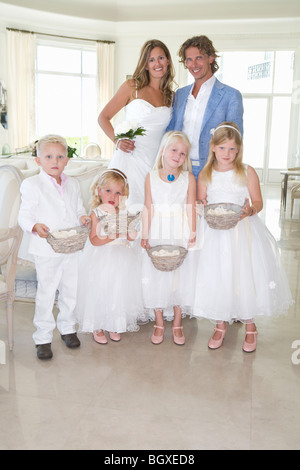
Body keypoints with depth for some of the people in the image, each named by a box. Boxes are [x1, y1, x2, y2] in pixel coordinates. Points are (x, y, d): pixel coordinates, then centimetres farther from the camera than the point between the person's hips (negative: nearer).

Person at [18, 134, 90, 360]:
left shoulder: (73, 185, 9)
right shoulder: (32, 185, -7)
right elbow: (24, 216, -8)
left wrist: (83, 217, -7)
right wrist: (36, 226, -29)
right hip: (46, 250, -4)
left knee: (71, 291, 15)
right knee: (46, 293, 4)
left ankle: (67, 328, 35)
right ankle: (43, 337, 19)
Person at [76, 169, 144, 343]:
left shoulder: (124, 213, 3)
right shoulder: (97, 213, -7)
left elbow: (131, 237, 6)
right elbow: (94, 240, -14)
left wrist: (130, 234, -16)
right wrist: (112, 236, -26)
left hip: (121, 259, 3)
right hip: (101, 261, -3)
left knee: (118, 291, 8)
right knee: (99, 291, 1)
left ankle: (114, 326, 27)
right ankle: (97, 328, 20)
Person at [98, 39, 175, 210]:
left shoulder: (170, 95, 14)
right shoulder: (132, 87, 4)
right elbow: (103, 117, 6)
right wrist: (117, 140, -9)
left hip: (156, 163, 3)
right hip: (130, 157, -3)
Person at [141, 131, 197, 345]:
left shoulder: (188, 178, 1)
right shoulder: (151, 177, 1)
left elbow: (191, 209, 0)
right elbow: (148, 209, 0)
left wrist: (192, 235, -6)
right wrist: (145, 235, -4)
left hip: (181, 235, 0)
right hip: (157, 234, 0)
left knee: (180, 276, 6)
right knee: (156, 277, 6)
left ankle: (177, 324, 22)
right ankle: (159, 323, 22)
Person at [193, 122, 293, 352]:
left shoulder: (247, 172, 0)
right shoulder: (205, 175, 5)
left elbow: (258, 201, 0)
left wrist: (250, 210, -22)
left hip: (243, 232, -1)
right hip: (215, 233, 2)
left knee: (246, 276, -1)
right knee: (217, 277, 4)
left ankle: (250, 326, 21)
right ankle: (221, 324, 25)